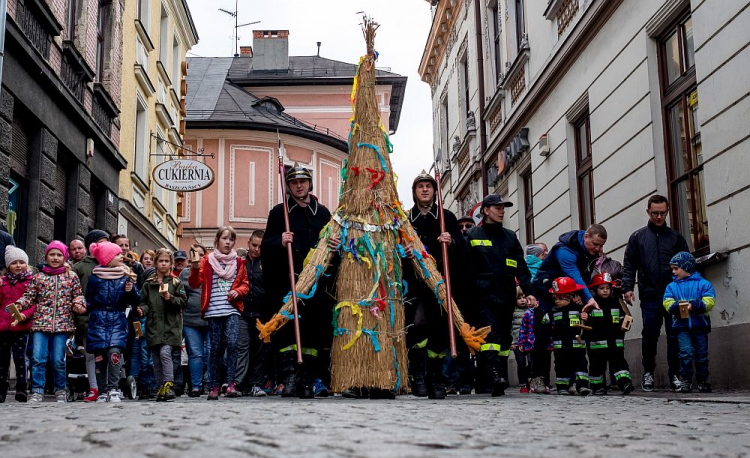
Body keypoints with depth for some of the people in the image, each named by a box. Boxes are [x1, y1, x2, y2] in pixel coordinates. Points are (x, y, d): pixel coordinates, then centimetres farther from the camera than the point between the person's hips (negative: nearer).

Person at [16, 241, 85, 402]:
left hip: (62, 324, -1)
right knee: (38, 358, -6)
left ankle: (60, 390, 18)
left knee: (58, 360, 1)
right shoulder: (38, 277, 10)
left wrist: (78, 303, -12)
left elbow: (78, 295, 9)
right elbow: (29, 296, 7)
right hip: (40, 323, 1)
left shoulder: (71, 277, 8)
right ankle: (37, 391, 2)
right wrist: (19, 304, -11)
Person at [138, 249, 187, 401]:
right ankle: (161, 388, 15)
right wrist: (142, 310, -8)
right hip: (153, 325, 3)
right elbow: (144, 302, 13)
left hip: (171, 325, -3)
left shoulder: (175, 282, 7)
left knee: (165, 352, -20)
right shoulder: (148, 283, 13)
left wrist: (170, 298, -13)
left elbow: (183, 301, 3)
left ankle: (169, 386, -17)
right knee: (156, 359, 6)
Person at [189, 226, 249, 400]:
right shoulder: (207, 260, 6)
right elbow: (194, 284, 0)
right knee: (216, 348, 2)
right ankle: (213, 386, 9)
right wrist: (195, 269, -18)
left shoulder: (238, 262, 12)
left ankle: (230, 383, -14)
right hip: (213, 311, 0)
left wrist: (238, 291, -4)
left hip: (232, 310, 1)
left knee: (231, 343, -17)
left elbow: (245, 284, 17)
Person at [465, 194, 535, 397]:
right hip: (484, 296, -4)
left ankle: (501, 378, 11)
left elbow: (521, 267, 12)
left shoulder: (510, 237, 17)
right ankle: (494, 374, -29)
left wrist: (528, 292, 2)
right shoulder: (473, 236, 6)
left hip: (506, 296, 5)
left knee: (505, 337, 5)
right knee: (490, 332, -19)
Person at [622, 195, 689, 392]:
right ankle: (648, 373, 16)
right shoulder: (638, 237, 10)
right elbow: (629, 265, 7)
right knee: (649, 336, 3)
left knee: (675, 337, -1)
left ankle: (675, 375, 7)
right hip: (649, 296, 0)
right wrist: (627, 287, -6)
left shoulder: (676, 237, 12)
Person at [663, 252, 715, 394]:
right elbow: (667, 303, 0)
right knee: (686, 352, -11)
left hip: (700, 325, -1)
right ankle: (686, 380, -3)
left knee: (702, 354, 5)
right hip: (682, 326, 1)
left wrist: (693, 305, -20)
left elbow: (709, 301, -8)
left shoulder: (703, 284, 4)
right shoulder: (671, 286, 11)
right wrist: (677, 306, -20)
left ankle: (703, 381, 17)